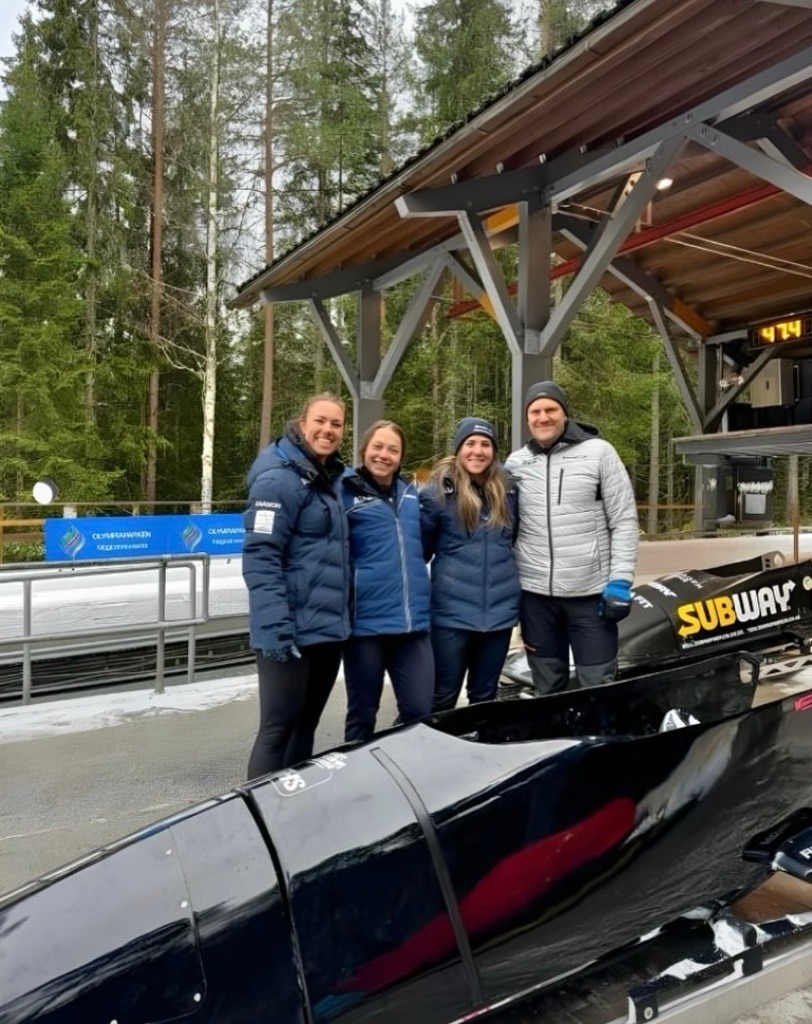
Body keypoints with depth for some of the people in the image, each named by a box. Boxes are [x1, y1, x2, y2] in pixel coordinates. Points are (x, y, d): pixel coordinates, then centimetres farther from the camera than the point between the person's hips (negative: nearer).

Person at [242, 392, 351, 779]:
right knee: (279, 728, 0)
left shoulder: (332, 479, 14)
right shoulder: (279, 479, -13)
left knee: (305, 725, 18)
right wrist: (276, 628, -26)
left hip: (328, 628, 9)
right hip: (294, 630, -9)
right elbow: (260, 559, -20)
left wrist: (343, 616, 15)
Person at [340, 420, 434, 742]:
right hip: (365, 621, -4)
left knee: (419, 711, 5)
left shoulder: (411, 493, 15)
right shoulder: (346, 491, -2)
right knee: (362, 715, 10)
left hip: (413, 621, 4)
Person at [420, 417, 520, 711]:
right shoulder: (438, 491, -9)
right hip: (452, 611, -4)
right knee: (443, 697, 6)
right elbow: (419, 548, -3)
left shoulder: (507, 490, 6)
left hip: (500, 610, 4)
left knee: (485, 696, 17)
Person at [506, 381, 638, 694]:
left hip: (591, 592, -2)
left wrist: (620, 581, -10)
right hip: (535, 594, 3)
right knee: (547, 688, 15)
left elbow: (624, 521, -3)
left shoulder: (599, 452, -2)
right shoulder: (515, 462, 6)